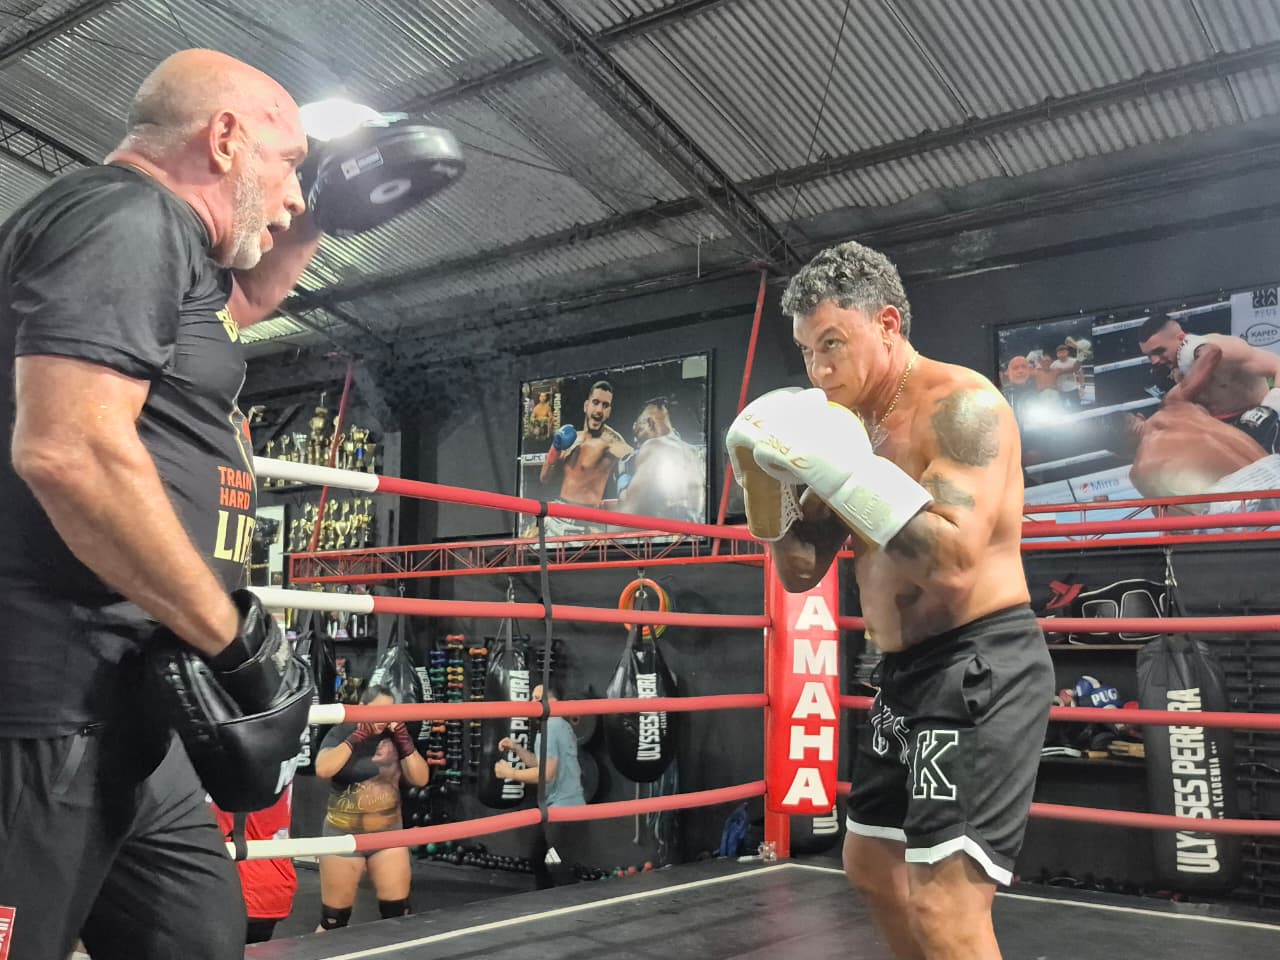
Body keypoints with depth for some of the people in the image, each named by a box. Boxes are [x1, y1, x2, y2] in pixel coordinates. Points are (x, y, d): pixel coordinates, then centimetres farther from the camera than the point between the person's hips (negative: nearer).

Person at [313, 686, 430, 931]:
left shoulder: (394, 736, 1)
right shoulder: (341, 733, -6)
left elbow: (421, 779, -2)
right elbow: (323, 769, -24)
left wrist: (405, 743, -14)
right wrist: (356, 738, -24)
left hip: (389, 832, 3)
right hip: (344, 833, -2)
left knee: (398, 911, 4)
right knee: (334, 918, 5)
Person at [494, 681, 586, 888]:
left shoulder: (550, 728, -19)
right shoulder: (559, 725, 15)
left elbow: (545, 773, -25)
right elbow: (542, 764, 20)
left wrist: (510, 773, -14)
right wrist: (517, 748, 9)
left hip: (562, 806, -11)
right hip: (554, 804, 11)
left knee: (555, 865, -12)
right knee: (537, 858, 20)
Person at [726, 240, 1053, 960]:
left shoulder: (961, 403, -14)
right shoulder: (852, 427, 10)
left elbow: (955, 561, -28)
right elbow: (801, 572, 11)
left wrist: (842, 469, -28)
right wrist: (765, 483, -6)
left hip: (981, 668, -9)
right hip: (907, 673, 9)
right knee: (874, 866, 22)